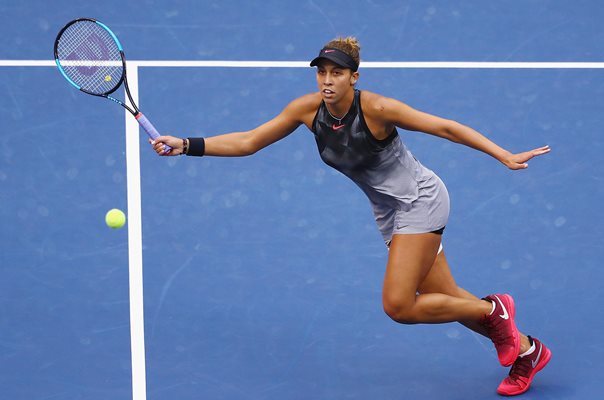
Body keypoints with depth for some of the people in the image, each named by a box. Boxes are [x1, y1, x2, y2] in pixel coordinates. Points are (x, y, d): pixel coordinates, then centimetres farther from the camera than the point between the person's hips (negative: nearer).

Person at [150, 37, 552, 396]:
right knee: (445, 299, 10)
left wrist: (506, 157, -21)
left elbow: (446, 128, -19)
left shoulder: (376, 108, -25)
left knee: (398, 305, -14)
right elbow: (247, 142, -6)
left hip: (420, 199, -6)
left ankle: (494, 310, 7)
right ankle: (526, 351, 29)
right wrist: (187, 145, -15)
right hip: (391, 212, 7)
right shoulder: (307, 109, -9)